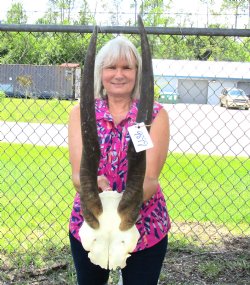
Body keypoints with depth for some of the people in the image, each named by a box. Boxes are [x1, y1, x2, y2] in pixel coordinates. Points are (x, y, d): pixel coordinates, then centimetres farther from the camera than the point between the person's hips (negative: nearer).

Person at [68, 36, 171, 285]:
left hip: (144, 227, -2)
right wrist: (93, 183, -38)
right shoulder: (81, 113, -4)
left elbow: (149, 178, -18)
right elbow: (78, 173, -14)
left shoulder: (155, 114, -9)